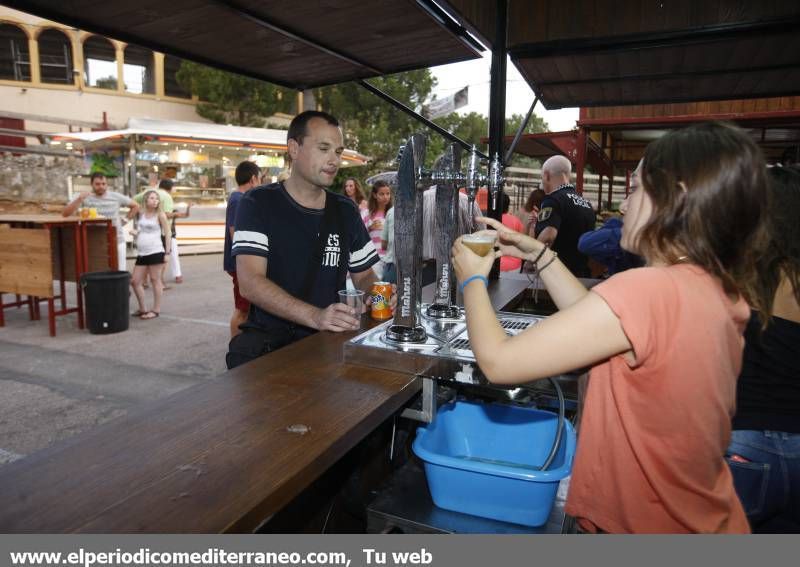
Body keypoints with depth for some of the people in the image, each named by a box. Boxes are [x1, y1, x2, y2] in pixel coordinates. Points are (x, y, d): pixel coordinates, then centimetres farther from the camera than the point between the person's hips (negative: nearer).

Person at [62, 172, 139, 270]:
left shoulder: (116, 197, 3)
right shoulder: (85, 198, -2)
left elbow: (135, 206, 15)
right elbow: (65, 214, -8)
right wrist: (79, 199, -19)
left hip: (117, 241, 2)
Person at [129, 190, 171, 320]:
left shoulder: (160, 215, -3)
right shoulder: (141, 214, 11)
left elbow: (167, 233, -4)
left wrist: (167, 250, -10)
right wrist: (134, 232, 6)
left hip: (156, 251, -6)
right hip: (142, 253, 6)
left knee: (155, 280, 0)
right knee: (135, 281, 6)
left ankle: (156, 309, 8)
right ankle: (142, 308, 19)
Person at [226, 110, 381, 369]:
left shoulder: (345, 210, 11)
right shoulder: (259, 204, -3)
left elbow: (364, 275, 18)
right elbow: (250, 283, -15)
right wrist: (315, 316, -30)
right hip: (269, 338, -4)